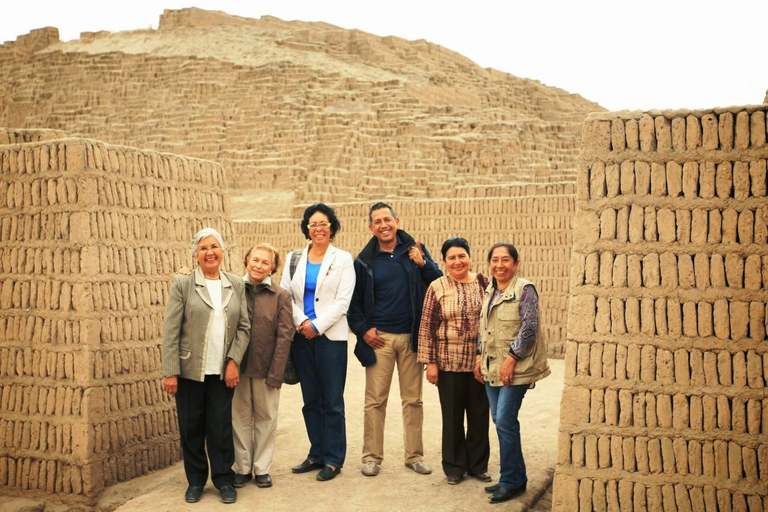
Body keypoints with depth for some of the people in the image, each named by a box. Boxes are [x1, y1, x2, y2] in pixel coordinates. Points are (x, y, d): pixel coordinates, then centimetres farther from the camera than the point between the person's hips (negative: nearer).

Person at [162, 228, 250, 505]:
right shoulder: (183, 284, -3)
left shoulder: (237, 285, 5)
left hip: (223, 370, 1)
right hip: (190, 369, -1)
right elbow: (171, 330, -6)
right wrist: (170, 372, -10)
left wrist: (234, 360, -6)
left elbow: (244, 326, 5)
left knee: (221, 426, 5)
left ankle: (224, 479, 20)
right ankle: (195, 480, 24)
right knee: (191, 427, 8)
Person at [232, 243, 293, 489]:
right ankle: (242, 468, 22)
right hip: (238, 367, 1)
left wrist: (275, 374, -9)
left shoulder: (281, 296, -2)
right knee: (240, 418, 10)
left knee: (266, 418, 8)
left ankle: (262, 468, 22)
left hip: (266, 367, -1)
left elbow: (284, 336, -5)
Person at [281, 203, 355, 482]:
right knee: (310, 400, 11)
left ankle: (333, 459, 11)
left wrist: (317, 326, -13)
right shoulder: (294, 259, 11)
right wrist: (301, 322, -11)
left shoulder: (342, 259, 1)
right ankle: (316, 454, 23)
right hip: (301, 337, 4)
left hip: (330, 336, -3)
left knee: (332, 401, 1)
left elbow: (342, 301, -6)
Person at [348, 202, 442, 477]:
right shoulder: (365, 260, 3)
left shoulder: (415, 250, 4)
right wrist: (363, 329, -2)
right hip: (379, 337, -1)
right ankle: (372, 456, 13)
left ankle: (415, 455, 19)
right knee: (375, 400, 2)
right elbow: (354, 300, 9)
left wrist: (423, 263, -18)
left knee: (413, 399, 8)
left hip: (411, 336, 1)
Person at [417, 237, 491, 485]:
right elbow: (427, 327, -2)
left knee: (479, 413, 10)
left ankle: (478, 464, 26)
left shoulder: (483, 283, 2)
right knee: (452, 415, 7)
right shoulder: (437, 287, -3)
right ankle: (454, 466, 22)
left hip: (480, 360, 2)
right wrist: (430, 362, -6)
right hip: (449, 361, -2)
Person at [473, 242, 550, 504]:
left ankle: (511, 481, 5)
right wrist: (480, 357, 12)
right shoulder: (489, 291, 13)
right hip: (491, 367, 7)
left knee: (505, 420, -9)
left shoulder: (524, 290, -9)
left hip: (515, 368, -7)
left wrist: (511, 359, -19)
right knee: (499, 420, 10)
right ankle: (516, 477, 23)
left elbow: (529, 327, -15)